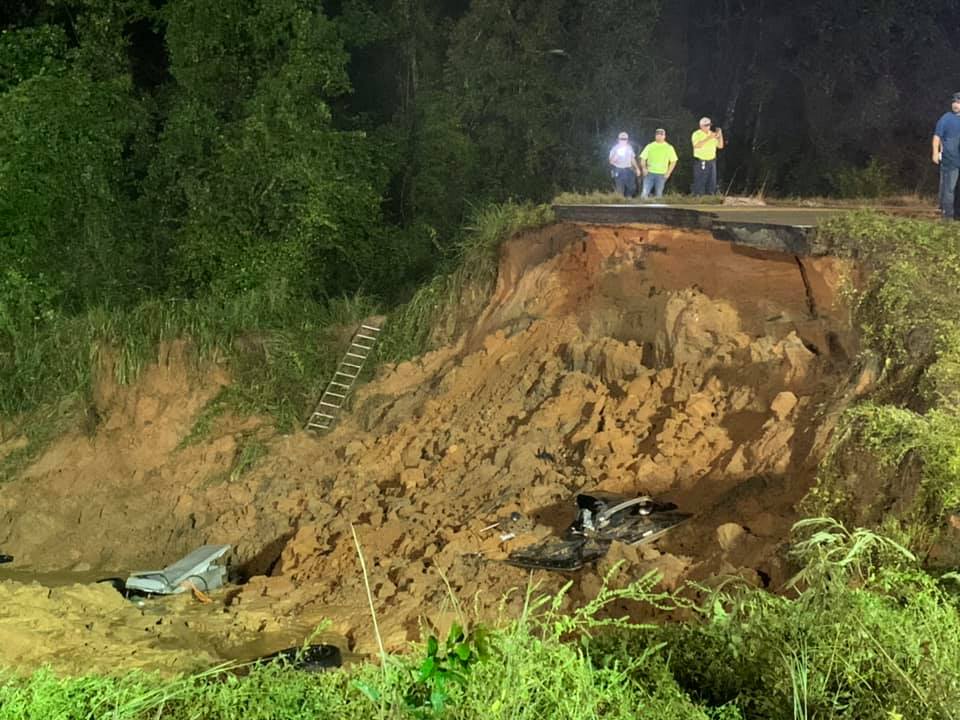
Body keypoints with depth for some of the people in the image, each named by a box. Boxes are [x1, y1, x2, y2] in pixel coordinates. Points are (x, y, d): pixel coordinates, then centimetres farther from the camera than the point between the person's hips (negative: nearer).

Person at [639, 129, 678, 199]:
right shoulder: (650, 146, 6)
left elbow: (673, 161, 7)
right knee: (644, 193, -8)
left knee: (658, 194, 2)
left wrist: (668, 172, -2)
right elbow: (643, 158, 8)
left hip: (661, 174, 0)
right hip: (649, 173, 0)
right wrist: (644, 168, -8)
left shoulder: (669, 148, 5)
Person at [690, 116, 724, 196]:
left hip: (711, 162, 6)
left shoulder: (712, 134, 12)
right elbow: (697, 145, -22)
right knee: (699, 183, -7)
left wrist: (720, 135, -4)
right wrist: (708, 138, -25)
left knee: (712, 183, 5)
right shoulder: (696, 134, -4)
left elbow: (720, 146, 10)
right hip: (700, 162, -5)